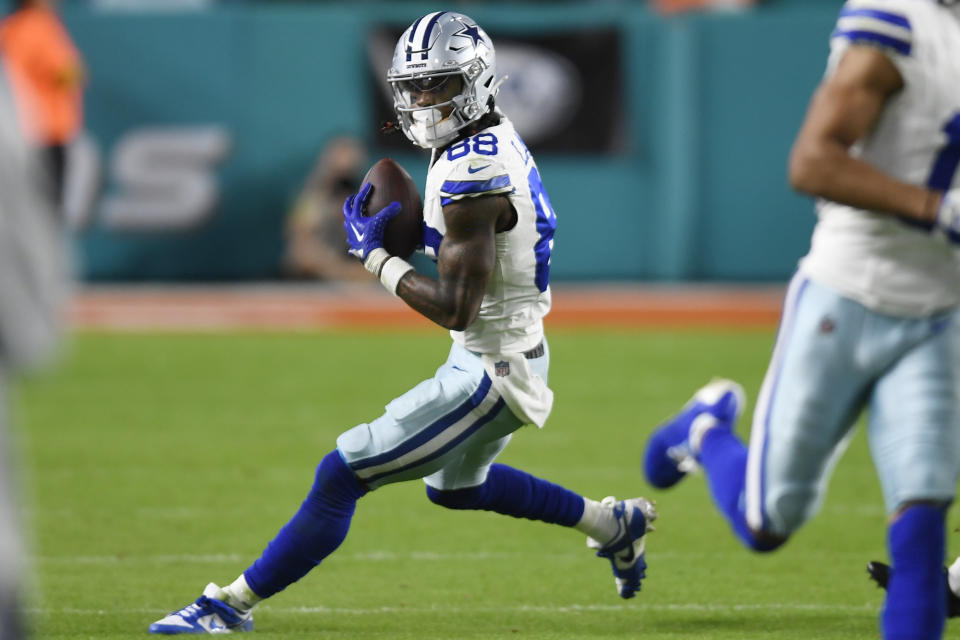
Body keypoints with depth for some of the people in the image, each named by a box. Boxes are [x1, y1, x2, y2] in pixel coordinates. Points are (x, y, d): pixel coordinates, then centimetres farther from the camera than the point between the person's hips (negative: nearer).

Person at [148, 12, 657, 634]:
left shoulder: (472, 175, -26)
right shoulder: (496, 141, 4)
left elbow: (456, 310, -26)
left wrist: (376, 254, -15)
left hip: (489, 371, -10)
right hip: (515, 351, 10)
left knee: (341, 477, -9)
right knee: (457, 485, 35)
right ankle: (613, 523, 44)